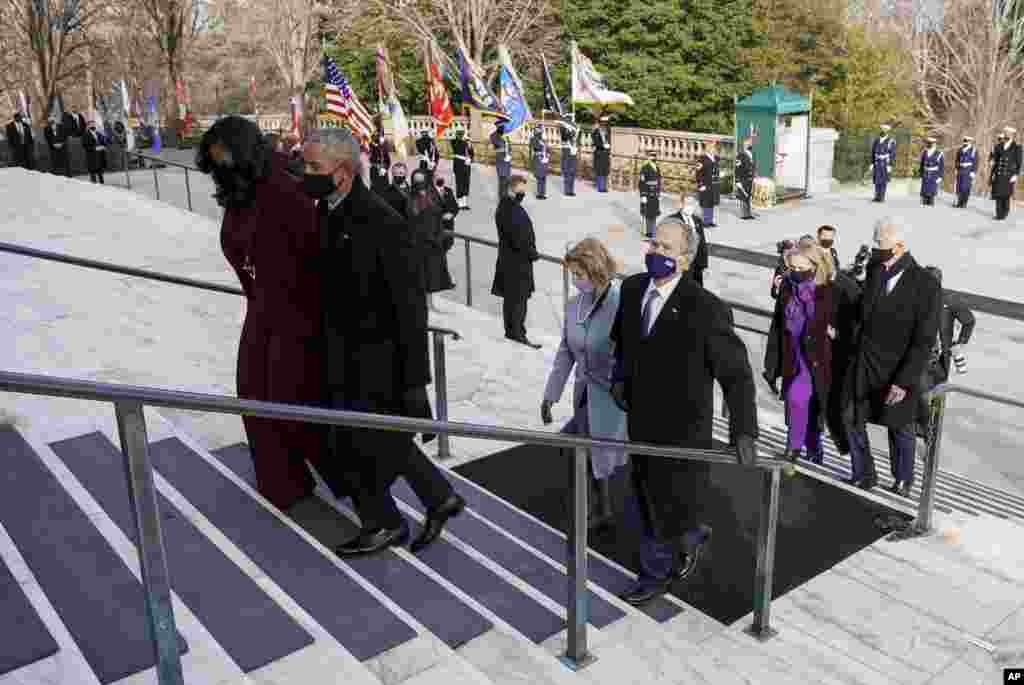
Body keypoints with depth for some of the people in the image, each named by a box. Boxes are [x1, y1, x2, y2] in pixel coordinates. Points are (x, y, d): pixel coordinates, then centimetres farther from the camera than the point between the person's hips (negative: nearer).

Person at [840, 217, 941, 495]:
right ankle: (863, 475, 32)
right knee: (852, 419, 12)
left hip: (897, 372, -5)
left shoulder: (926, 285, -18)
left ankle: (902, 480, 37)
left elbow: (924, 341, -19)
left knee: (900, 429, 13)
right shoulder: (875, 270, -2)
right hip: (863, 364, 5)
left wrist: (904, 381, -22)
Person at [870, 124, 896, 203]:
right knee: (876, 180, 1)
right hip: (877, 164, 4)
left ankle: (882, 197, 1)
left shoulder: (891, 141, -5)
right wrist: (872, 163, 8)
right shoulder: (876, 141, 10)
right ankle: (877, 197, 5)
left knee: (883, 181, -3)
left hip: (886, 164, -4)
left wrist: (890, 165, -13)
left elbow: (893, 154, -6)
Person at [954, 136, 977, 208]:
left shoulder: (974, 150, -3)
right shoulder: (960, 149, 11)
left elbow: (975, 162, -5)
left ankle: (964, 204, 0)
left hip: (969, 171, -4)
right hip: (961, 170, 4)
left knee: (966, 187, -5)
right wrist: (956, 169, 13)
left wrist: (973, 172, -11)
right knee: (959, 186, 3)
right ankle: (959, 203, 11)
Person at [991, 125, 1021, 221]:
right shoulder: (999, 146, 10)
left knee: (1006, 195, -2)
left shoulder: (1017, 147, -1)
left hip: (1009, 174, -3)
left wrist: (1015, 175, -9)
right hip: (999, 174, 3)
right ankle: (999, 214, 6)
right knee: (998, 194, 1)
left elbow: (1018, 162, -2)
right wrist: (993, 173, 8)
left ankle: (1004, 213, 11)